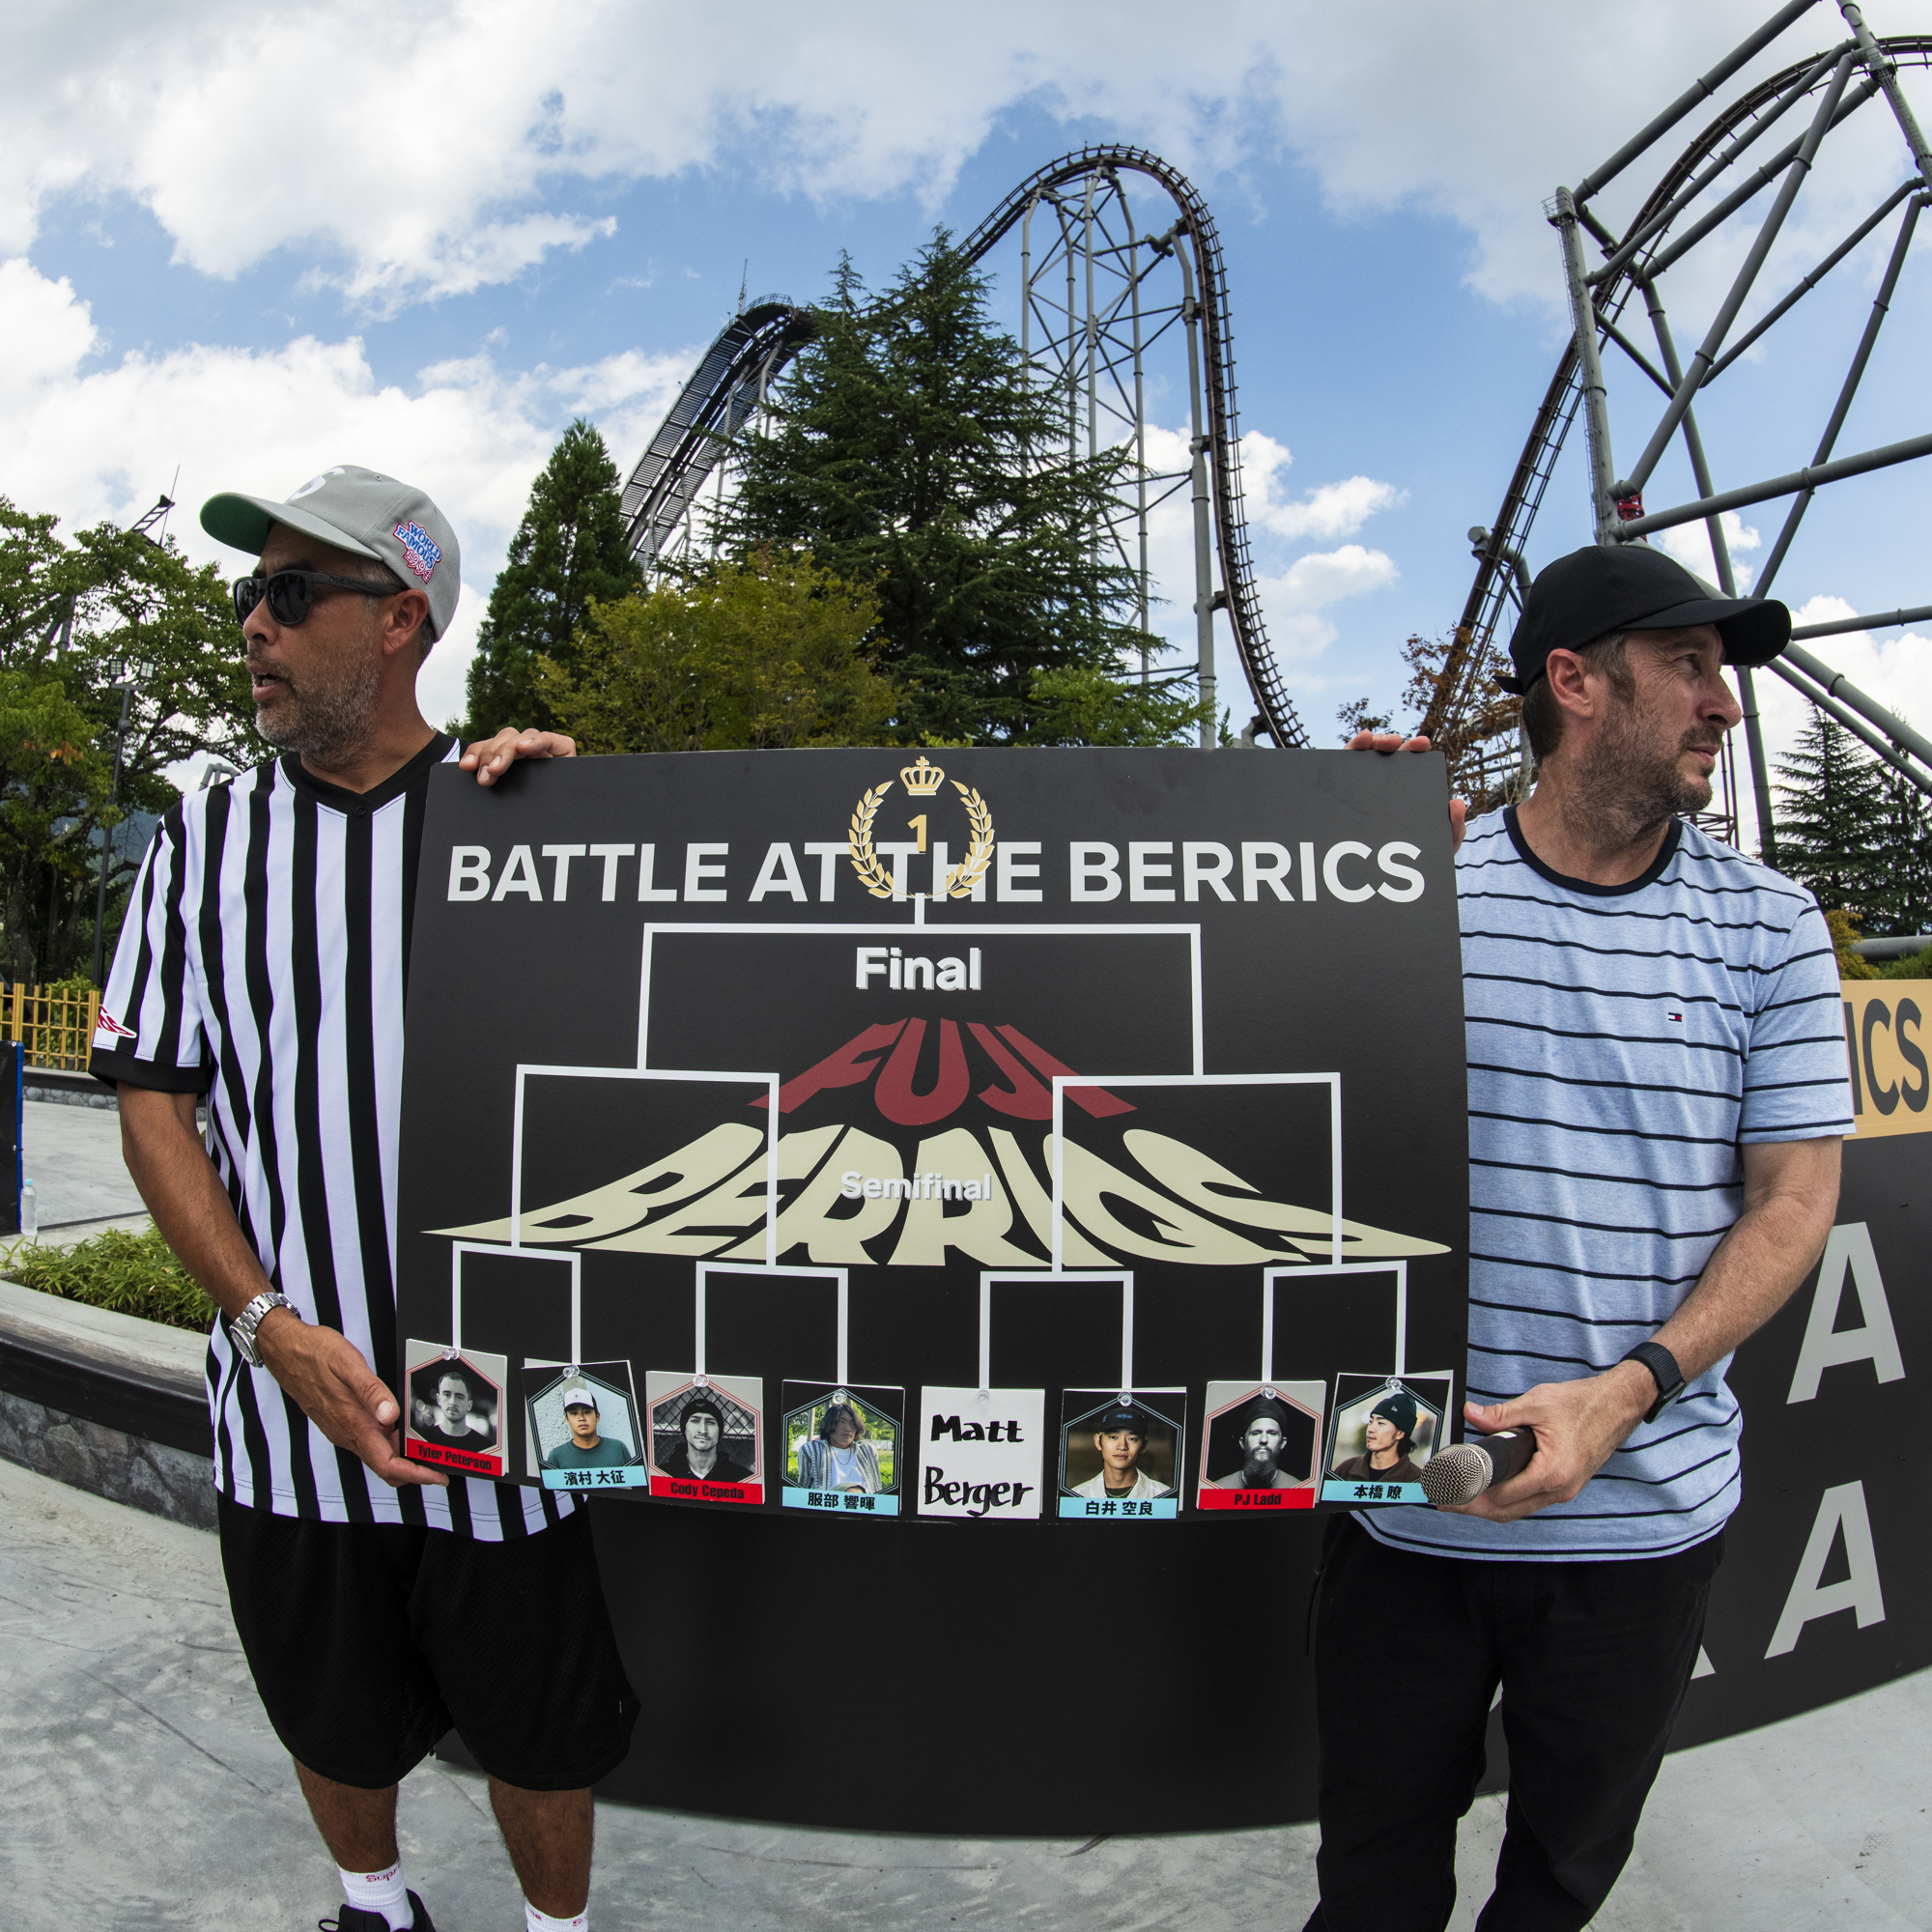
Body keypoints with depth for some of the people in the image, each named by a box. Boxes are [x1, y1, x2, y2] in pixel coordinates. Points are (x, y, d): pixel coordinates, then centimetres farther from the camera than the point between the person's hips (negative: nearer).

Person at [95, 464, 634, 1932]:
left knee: (543, 1728, 14)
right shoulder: (206, 842, 4)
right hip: (293, 1390, 3)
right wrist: (270, 1324, -11)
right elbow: (154, 1103, 3)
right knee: (336, 1723, 24)